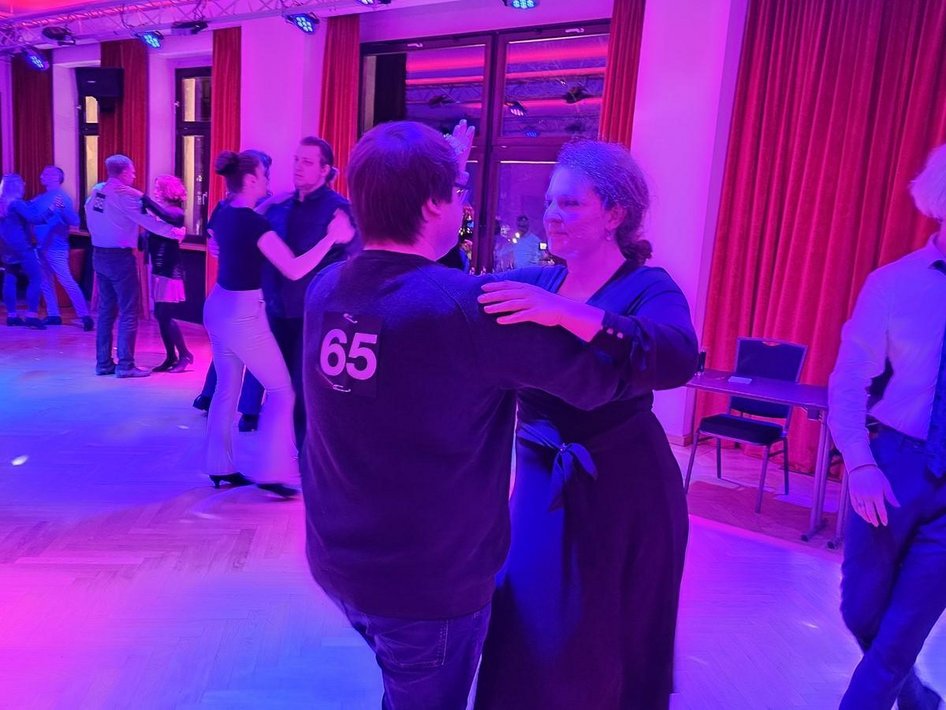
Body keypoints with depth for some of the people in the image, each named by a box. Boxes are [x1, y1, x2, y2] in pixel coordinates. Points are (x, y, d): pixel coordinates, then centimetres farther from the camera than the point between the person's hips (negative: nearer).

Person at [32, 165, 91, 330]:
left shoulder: (62, 197, -10)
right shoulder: (41, 198, 13)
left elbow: (75, 221, -20)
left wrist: (62, 208, -35)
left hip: (56, 248, -8)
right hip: (42, 246, 8)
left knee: (67, 282, -11)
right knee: (45, 282, 11)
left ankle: (85, 315, -11)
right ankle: (53, 315, 18)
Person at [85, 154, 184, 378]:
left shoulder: (96, 191, 9)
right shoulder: (124, 194, -13)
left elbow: (89, 216, 13)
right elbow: (149, 221, -15)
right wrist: (175, 232, -8)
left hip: (99, 255, 8)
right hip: (120, 257, -8)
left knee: (106, 309, 13)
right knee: (128, 312, -3)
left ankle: (103, 363, 16)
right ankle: (125, 365, -3)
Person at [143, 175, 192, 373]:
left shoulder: (176, 212, -9)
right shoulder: (161, 212, 11)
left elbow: (167, 218, -34)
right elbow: (152, 236, 4)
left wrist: (145, 200, -29)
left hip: (170, 272, -7)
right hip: (158, 270, 7)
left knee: (165, 316, -8)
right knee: (160, 315, 7)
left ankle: (185, 355, 5)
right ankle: (171, 357, 16)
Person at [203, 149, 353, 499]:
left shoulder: (222, 213, 5)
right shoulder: (254, 223, -21)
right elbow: (295, 270, -25)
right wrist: (332, 236, -20)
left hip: (218, 307, 9)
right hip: (243, 314, -9)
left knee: (227, 388, 17)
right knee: (281, 391, 2)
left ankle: (220, 467, 25)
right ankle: (271, 474, 4)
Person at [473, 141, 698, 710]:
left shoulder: (649, 288, -13)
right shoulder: (541, 284, 4)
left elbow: (678, 358, -34)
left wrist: (567, 314, -45)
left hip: (621, 489, -4)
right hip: (543, 477, 4)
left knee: (609, 641, 15)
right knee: (529, 628, 15)